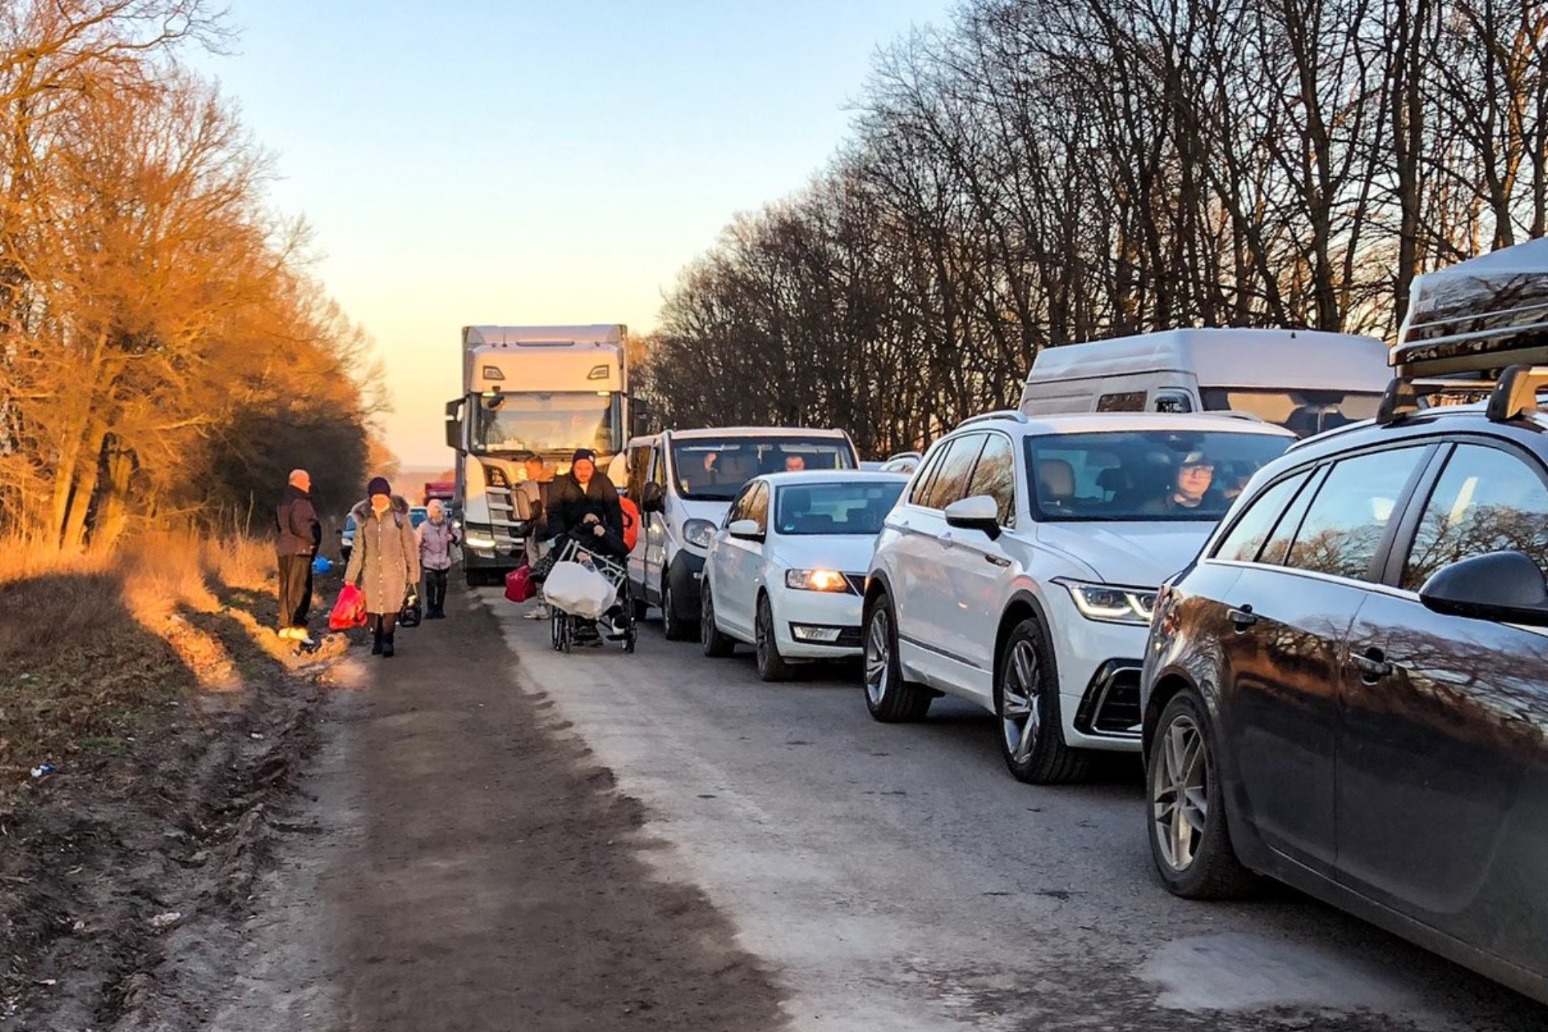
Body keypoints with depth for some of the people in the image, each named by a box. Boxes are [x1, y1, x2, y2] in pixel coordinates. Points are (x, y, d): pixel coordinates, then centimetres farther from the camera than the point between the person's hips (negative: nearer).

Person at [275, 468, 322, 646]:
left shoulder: (284, 500, 17)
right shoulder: (299, 501, -15)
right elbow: (299, 526, -24)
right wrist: (314, 538, -10)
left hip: (284, 549, 10)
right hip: (298, 550, -10)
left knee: (287, 589, 14)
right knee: (299, 589, -10)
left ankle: (285, 626, 17)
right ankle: (297, 626, -16)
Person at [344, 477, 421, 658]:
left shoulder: (399, 516, -1)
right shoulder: (364, 518, 6)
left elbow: (410, 546, 2)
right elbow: (358, 549, 10)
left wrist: (413, 573, -1)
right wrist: (350, 575, 8)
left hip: (394, 571, -2)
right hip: (371, 572, 2)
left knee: (390, 608, -8)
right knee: (373, 609, 2)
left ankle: (387, 642, 1)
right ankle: (376, 641, 17)